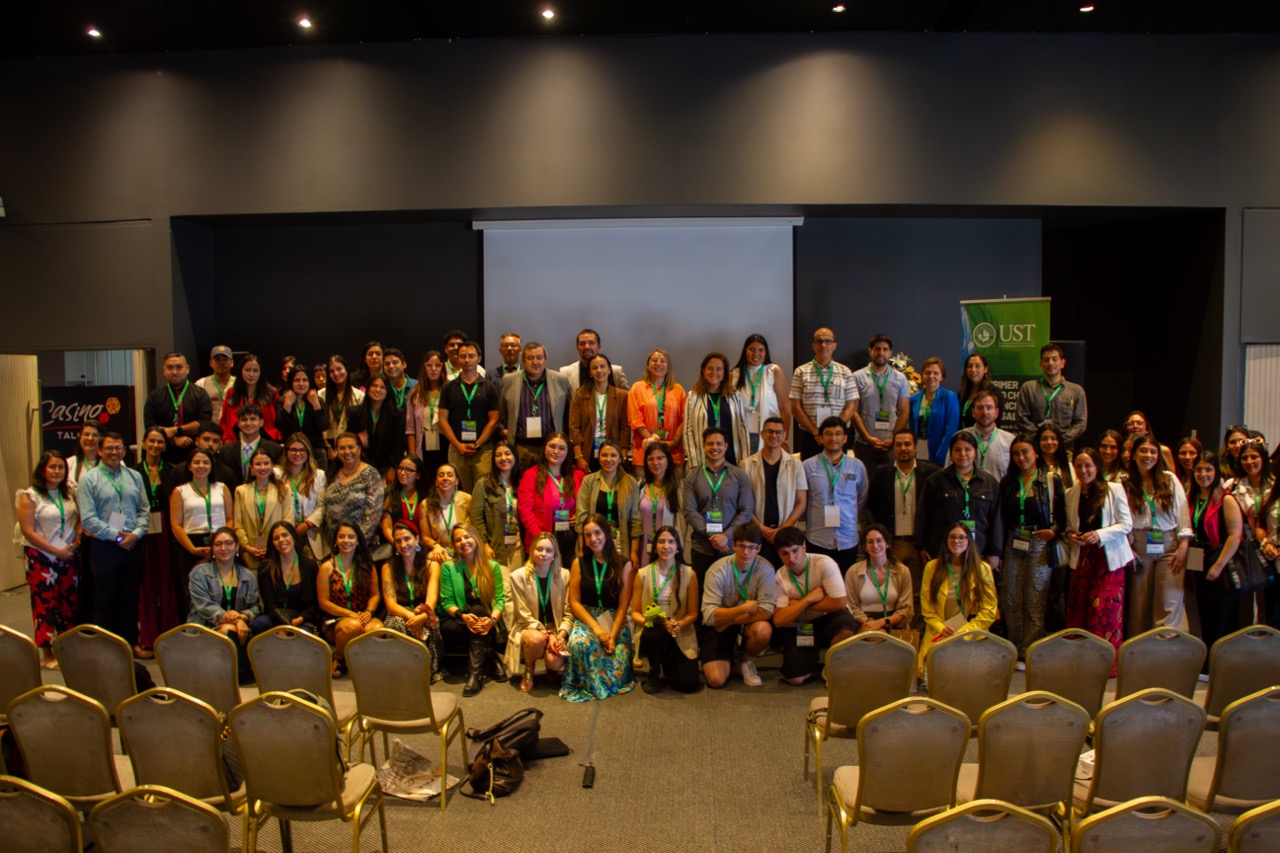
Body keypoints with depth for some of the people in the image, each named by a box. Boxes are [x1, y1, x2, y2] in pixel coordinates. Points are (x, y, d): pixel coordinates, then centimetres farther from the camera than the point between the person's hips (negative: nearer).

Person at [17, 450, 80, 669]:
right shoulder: (30, 496, -7)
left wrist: (76, 541, -4)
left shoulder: (69, 493, 9)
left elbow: (79, 519, 15)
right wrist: (56, 551, -13)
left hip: (68, 556, 5)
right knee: (45, 603, -1)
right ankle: (47, 655, 8)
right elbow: (28, 532, -11)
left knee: (70, 602, 7)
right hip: (41, 557, -5)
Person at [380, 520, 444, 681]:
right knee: (396, 623, -36)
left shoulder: (431, 565, 8)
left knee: (425, 627, -37)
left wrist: (422, 616, -33)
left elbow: (432, 599, -8)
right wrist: (411, 615, -27)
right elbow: (390, 603, -4)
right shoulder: (388, 567, 10)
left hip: (424, 619, 0)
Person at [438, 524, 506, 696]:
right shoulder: (448, 567, 4)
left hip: (486, 622, 0)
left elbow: (500, 599, -3)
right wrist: (463, 616, -25)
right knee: (449, 629, -34)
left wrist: (492, 619, -25)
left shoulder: (492, 566, 5)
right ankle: (492, 657, -16)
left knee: (478, 609, -34)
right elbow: (447, 601, -3)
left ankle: (475, 672, -35)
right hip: (461, 621, 0)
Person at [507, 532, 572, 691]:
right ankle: (528, 672, -4)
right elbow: (524, 615, -9)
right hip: (528, 629, -1)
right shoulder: (518, 576, -7)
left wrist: (561, 635, -19)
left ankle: (551, 669, 12)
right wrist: (546, 635, -21)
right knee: (537, 639, -37)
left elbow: (569, 613, -2)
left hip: (555, 630, 1)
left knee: (555, 661, -28)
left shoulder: (564, 575, -2)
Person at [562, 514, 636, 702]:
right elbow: (574, 602, -1)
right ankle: (586, 684, -8)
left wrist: (613, 635, -16)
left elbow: (623, 605, -3)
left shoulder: (623, 564, -2)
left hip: (615, 621, 0)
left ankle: (609, 683, 12)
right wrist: (597, 628, -14)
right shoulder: (579, 563, 2)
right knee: (580, 642, -35)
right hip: (586, 618, 1)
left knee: (617, 671, -23)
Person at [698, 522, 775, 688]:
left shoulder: (765, 569, -16)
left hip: (748, 624, 1)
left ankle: (747, 661, 1)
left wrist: (727, 621, -22)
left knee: (764, 630, -34)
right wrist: (743, 608, -33)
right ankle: (729, 657, 19)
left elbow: (766, 611, -22)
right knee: (716, 680, -18)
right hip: (718, 626, -1)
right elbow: (709, 616, -24)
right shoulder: (718, 570, -19)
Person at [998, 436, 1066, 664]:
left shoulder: (1052, 480, 1)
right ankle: (1015, 651, 13)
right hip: (1013, 545, 4)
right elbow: (1002, 517, 11)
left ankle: (1028, 654, 1)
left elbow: (1062, 515, 0)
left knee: (1035, 602, -5)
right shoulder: (1007, 482, 11)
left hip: (1040, 545, -4)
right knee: (1011, 601, 4)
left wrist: (1054, 531, -18)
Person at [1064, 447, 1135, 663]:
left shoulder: (1114, 489, -2)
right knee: (1078, 611, 2)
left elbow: (1127, 524, -4)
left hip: (1108, 558, -4)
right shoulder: (1070, 494, 10)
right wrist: (1069, 535, -4)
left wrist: (1100, 534, -17)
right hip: (1082, 558, 4)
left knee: (1104, 611, -8)